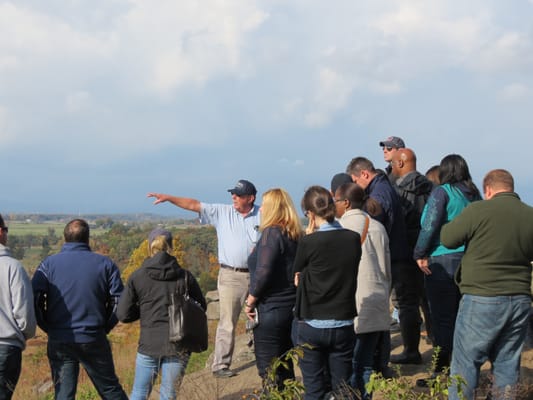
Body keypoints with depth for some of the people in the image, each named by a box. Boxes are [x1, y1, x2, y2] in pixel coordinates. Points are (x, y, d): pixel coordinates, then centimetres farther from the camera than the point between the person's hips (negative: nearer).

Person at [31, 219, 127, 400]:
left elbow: (34, 298, -8)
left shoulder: (49, 264, 1)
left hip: (59, 342, 0)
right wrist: (104, 327, 8)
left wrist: (49, 327, 4)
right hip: (94, 340, 0)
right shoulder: (105, 264, 2)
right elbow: (118, 300, -3)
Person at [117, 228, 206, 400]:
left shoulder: (137, 277, -3)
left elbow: (123, 314, -3)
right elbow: (201, 307, 9)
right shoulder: (185, 276, 0)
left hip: (149, 345, 0)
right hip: (178, 346, 1)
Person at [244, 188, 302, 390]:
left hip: (271, 310, -8)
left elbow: (263, 272, -20)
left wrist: (251, 301, -9)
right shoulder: (295, 235, 8)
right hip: (292, 308, 8)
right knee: (285, 366, 19)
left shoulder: (271, 233, -15)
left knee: (268, 370, 0)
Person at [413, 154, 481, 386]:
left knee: (443, 320, -2)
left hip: (443, 262, -6)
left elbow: (429, 225, -15)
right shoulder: (474, 195, 10)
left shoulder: (442, 193, -8)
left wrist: (420, 254, -7)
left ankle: (441, 372, 1)